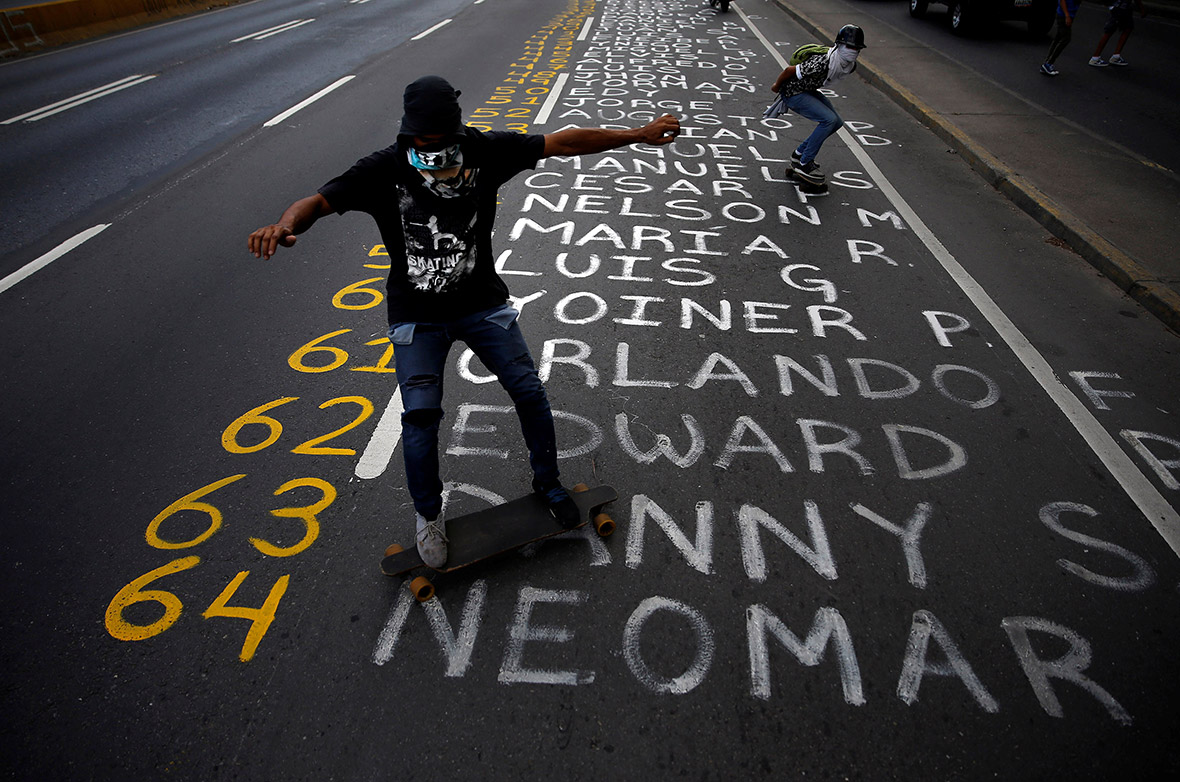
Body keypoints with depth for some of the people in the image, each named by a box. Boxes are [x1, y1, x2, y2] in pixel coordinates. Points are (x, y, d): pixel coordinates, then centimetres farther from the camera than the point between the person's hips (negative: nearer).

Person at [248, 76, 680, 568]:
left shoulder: (485, 151, -11)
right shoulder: (383, 170, -14)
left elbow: (563, 143, -8)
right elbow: (320, 201, -21)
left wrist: (639, 135, -7)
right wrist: (286, 225, -45)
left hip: (482, 303, 2)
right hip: (417, 318, -1)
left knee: (529, 392, 0)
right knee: (420, 414, -9)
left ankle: (547, 484, 27)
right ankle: (427, 514, 18)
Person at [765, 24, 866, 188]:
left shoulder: (850, 65, -6)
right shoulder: (821, 63, -33)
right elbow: (789, 70, -22)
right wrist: (776, 86, -4)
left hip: (808, 90, 9)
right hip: (793, 92, -9)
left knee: (836, 123, 7)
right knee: (829, 120, -20)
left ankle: (799, 153, 19)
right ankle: (803, 164, -11)